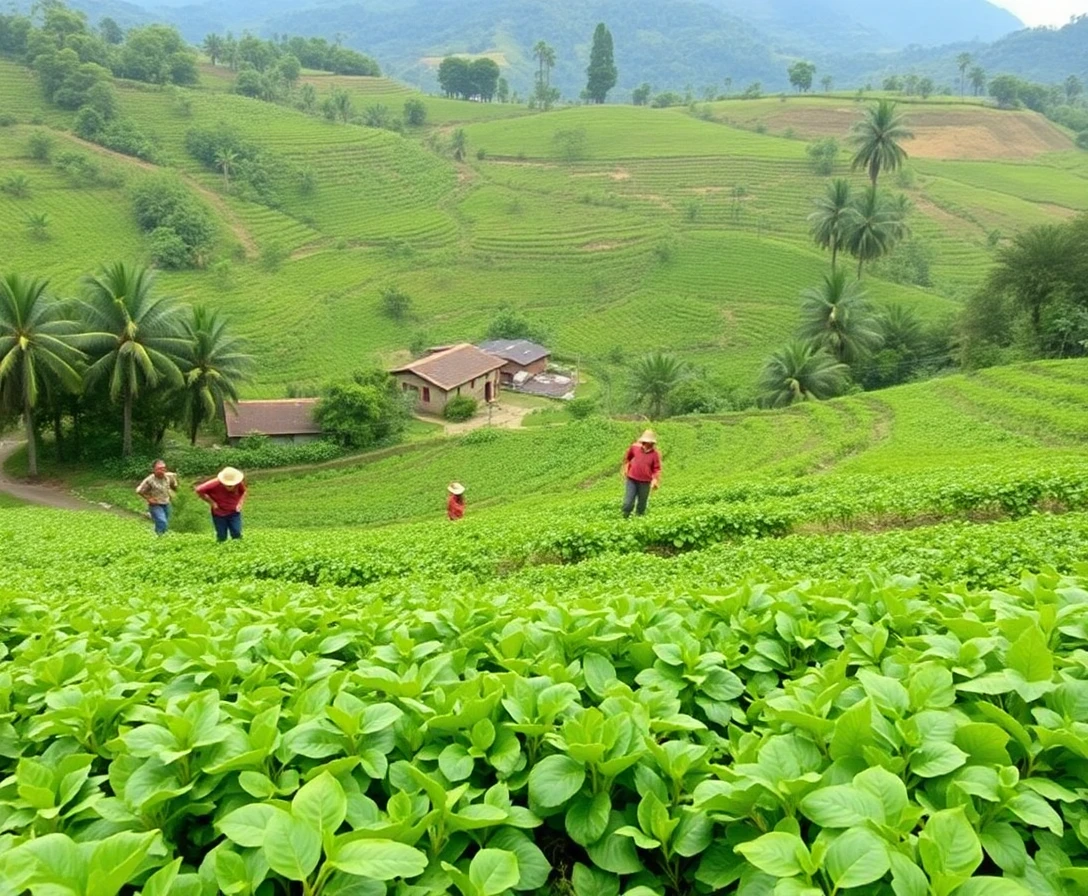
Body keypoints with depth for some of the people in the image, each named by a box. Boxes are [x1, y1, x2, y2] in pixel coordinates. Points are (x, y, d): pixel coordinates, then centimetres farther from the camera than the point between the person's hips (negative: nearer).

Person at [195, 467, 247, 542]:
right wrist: (212, 502, -15)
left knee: (237, 534, -7)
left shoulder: (239, 484, -15)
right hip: (219, 514, -1)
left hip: (234, 513, 1)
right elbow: (199, 490, -18)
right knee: (222, 537, 4)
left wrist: (240, 503, -8)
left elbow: (243, 492, 8)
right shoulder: (215, 484, -24)